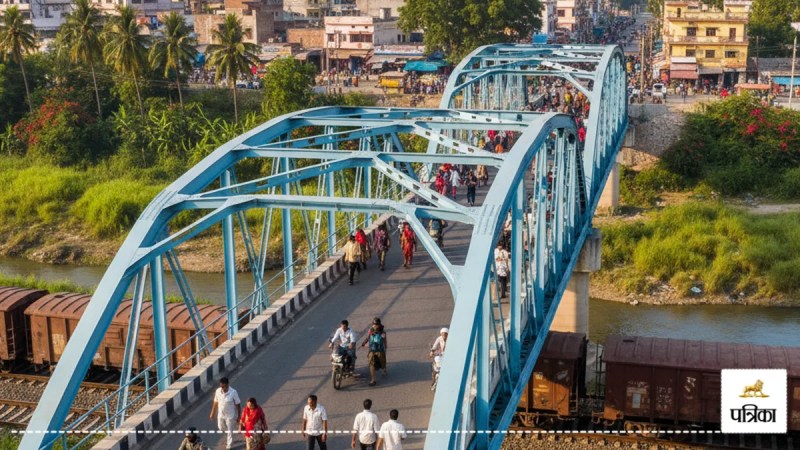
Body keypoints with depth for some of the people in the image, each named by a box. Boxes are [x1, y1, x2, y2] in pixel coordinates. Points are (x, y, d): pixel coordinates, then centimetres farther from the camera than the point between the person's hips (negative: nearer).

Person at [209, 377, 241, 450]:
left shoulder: (233, 392, -27)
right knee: (221, 428, 23)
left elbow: (238, 405, -17)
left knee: (230, 430, 12)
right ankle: (228, 438, 54)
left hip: (230, 415, -5)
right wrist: (212, 413, 9)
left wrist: (238, 417, -12)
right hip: (221, 414, 5)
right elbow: (215, 402, 2)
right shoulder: (218, 391, -14)